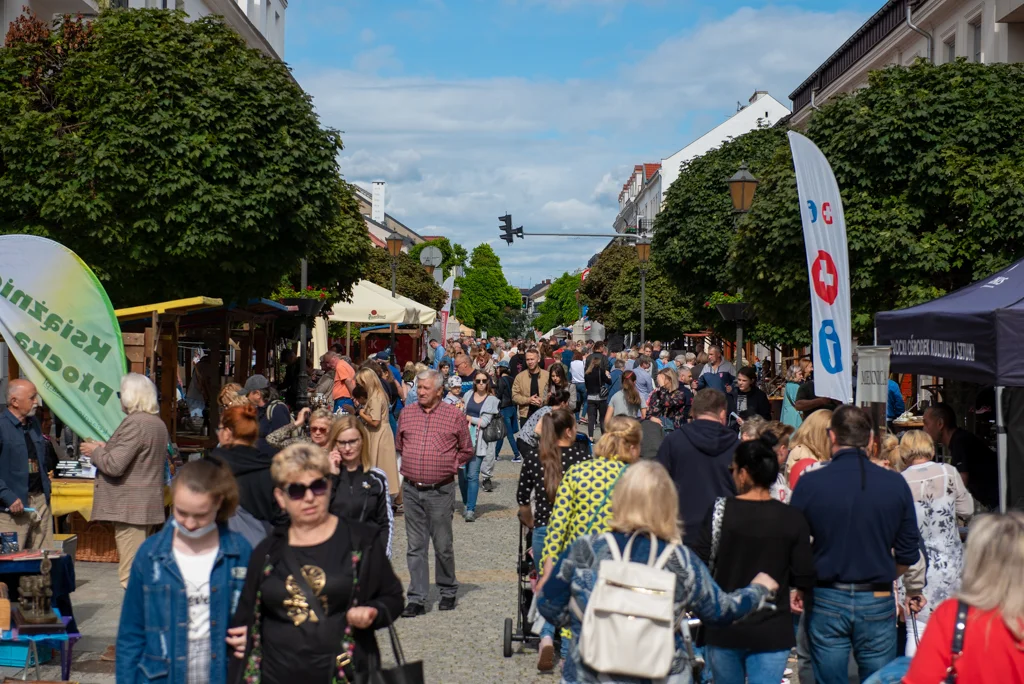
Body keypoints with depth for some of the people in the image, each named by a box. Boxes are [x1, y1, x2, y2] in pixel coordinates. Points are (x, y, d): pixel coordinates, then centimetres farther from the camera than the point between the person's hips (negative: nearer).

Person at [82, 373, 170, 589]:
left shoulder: (134, 423, -18)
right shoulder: (158, 423, 12)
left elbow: (114, 466, -21)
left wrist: (95, 451, -3)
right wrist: (107, 448, 18)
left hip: (129, 506, -10)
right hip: (149, 504, 10)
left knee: (131, 576, -6)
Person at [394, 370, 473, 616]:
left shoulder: (454, 415, 0)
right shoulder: (406, 414, 9)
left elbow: (466, 450, 8)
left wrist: (449, 466, 2)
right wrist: (408, 467, 13)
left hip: (441, 491, -3)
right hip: (411, 490, 3)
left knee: (443, 545, 5)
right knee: (415, 547, 5)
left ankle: (448, 592, 23)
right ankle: (417, 599, 9)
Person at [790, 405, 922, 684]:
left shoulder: (810, 483, -8)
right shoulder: (895, 484, -4)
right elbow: (908, 554, 2)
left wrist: (798, 587, 15)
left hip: (826, 601, -1)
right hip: (878, 603, 1)